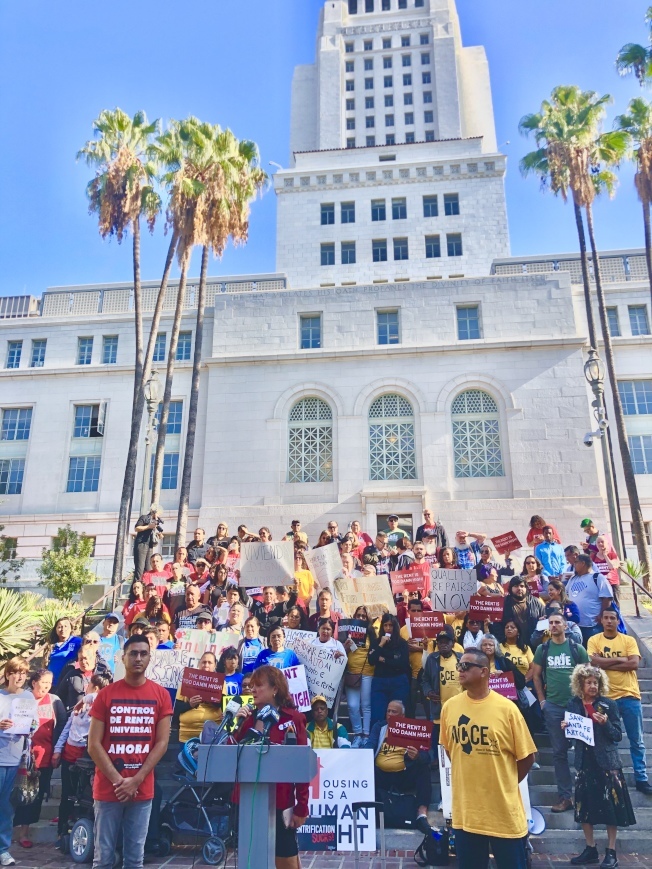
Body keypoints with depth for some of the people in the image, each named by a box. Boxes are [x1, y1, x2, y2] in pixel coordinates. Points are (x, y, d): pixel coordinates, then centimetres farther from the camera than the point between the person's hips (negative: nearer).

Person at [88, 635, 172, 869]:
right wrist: (118, 780, -11)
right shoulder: (106, 694, -1)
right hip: (107, 788, -1)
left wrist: (136, 780, -9)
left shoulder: (161, 695, 1)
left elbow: (162, 742, -1)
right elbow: (93, 744, -3)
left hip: (142, 790, 1)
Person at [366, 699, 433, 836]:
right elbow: (369, 746, -2)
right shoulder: (379, 727, 14)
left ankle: (422, 814, -29)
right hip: (381, 776, 1)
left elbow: (425, 755, -6)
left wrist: (417, 756, -30)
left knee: (423, 766, -27)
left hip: (404, 777, 0)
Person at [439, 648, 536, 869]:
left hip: (504, 810, -3)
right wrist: (468, 778, 10)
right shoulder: (450, 707, -3)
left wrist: (505, 784, 3)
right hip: (465, 809, 3)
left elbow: (527, 756, -4)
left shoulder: (506, 708, -13)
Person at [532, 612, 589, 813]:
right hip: (553, 707, 1)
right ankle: (565, 796, 16)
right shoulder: (543, 649, 4)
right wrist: (542, 700, 5)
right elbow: (536, 675, 10)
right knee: (559, 752, 7)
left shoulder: (577, 648, 1)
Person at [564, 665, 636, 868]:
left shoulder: (609, 704, -6)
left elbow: (618, 735, -5)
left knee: (610, 805, 2)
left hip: (606, 761, -3)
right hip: (584, 761, 3)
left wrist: (605, 723, -23)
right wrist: (565, 728, -12)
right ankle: (591, 849, 24)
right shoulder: (573, 704, 0)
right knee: (584, 805, 9)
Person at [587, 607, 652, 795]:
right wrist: (620, 660, -13)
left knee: (637, 741, 9)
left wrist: (605, 663, -13)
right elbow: (593, 662, -15)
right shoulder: (594, 640, -1)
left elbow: (634, 663, -12)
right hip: (606, 697, -1)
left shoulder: (629, 640, 2)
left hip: (629, 695, 1)